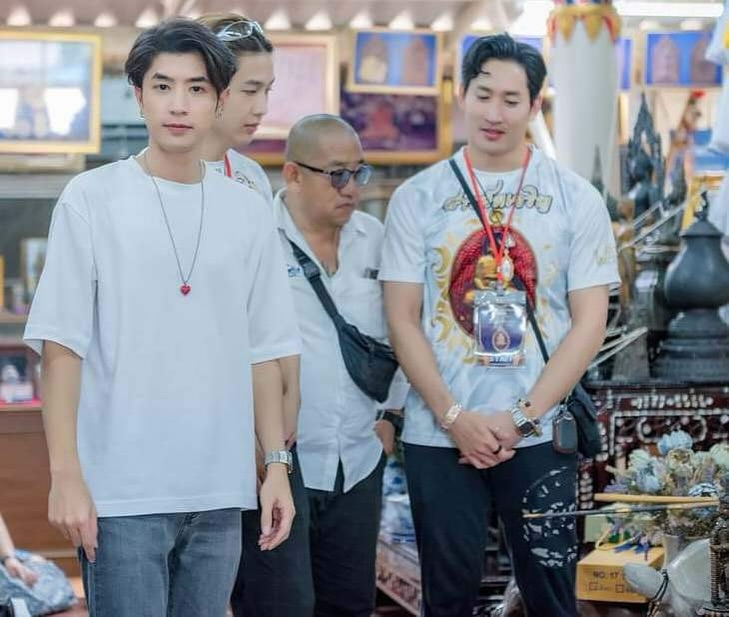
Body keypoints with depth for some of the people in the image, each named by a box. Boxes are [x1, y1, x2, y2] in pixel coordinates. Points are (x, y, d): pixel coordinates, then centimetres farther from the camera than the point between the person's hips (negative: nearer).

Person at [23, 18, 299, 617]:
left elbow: (263, 353, 12)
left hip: (220, 492, 4)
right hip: (122, 491, -3)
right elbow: (62, 346, -5)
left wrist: (276, 465, 6)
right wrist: (65, 474, -11)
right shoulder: (92, 199, -2)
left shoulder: (249, 212, 8)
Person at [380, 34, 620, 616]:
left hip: (539, 435, 0)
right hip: (438, 437, 0)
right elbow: (403, 319, 1)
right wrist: (454, 417, -10)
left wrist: (521, 418, -9)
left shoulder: (576, 199, 2)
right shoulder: (418, 198, 3)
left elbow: (589, 322, -1)